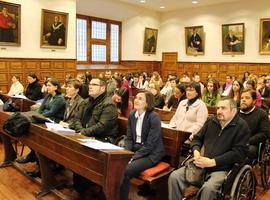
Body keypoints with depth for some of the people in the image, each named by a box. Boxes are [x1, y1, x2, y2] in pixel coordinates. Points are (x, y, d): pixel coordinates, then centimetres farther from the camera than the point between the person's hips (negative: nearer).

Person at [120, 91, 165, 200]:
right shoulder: (132, 115, 2)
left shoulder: (154, 117, -18)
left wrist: (133, 158, -21)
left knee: (125, 171, -25)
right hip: (135, 149, 6)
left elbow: (150, 145, -20)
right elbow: (129, 138, 6)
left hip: (151, 153, -6)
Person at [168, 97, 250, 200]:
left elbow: (239, 153, -12)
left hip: (222, 169, -4)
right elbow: (197, 138, 20)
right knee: (174, 177, -14)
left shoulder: (241, 126, -3)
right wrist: (196, 151, -4)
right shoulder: (211, 121, 11)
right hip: (200, 164, 5)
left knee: (208, 188, -34)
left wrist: (212, 162, -18)